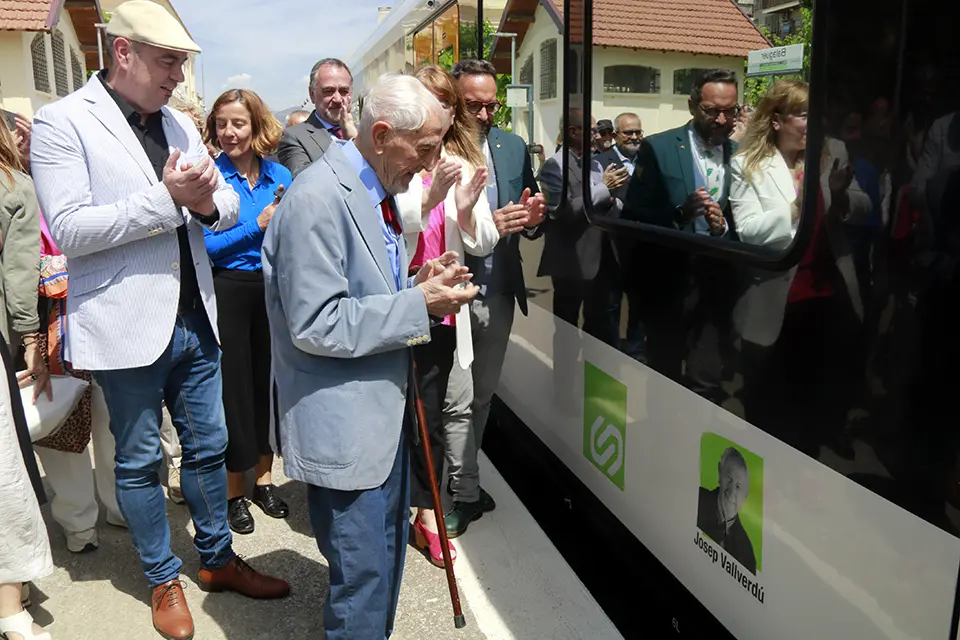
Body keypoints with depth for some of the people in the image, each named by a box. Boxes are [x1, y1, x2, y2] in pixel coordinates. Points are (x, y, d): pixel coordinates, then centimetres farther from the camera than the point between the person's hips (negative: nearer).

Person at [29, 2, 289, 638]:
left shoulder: (180, 123, 12)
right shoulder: (62, 122, -7)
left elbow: (230, 206, 13)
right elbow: (69, 230, -16)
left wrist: (207, 200, -11)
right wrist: (166, 196, -21)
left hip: (195, 318, 6)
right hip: (127, 324, -5)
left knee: (208, 445, 15)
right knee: (139, 461, 11)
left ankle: (219, 558, 34)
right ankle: (164, 579, 30)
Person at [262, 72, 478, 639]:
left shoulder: (375, 190, 12)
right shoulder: (318, 199, -20)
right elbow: (315, 325, -24)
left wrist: (421, 284, 0)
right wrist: (419, 305, -22)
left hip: (384, 410, 10)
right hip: (343, 424, -10)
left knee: (390, 550, 23)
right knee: (364, 574, 3)